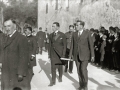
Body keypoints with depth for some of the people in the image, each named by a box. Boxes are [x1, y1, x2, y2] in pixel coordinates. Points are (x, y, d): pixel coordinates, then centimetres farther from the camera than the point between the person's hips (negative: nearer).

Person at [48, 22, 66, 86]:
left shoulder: (62, 35, -6)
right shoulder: (51, 35, 4)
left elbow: (64, 45, -4)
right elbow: (50, 45, 7)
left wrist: (63, 55, -9)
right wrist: (49, 54, 4)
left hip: (59, 53, -2)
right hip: (53, 54, 2)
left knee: (60, 67, 12)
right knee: (53, 67, -3)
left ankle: (60, 77, 34)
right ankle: (53, 81, 2)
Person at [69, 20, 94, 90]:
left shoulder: (87, 33, -5)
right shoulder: (74, 34, 7)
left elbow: (91, 45, -5)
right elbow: (72, 45, 9)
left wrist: (92, 55, -7)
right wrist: (70, 55, 6)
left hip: (85, 55, -4)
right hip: (77, 55, 4)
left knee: (83, 69, -13)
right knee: (79, 71, 6)